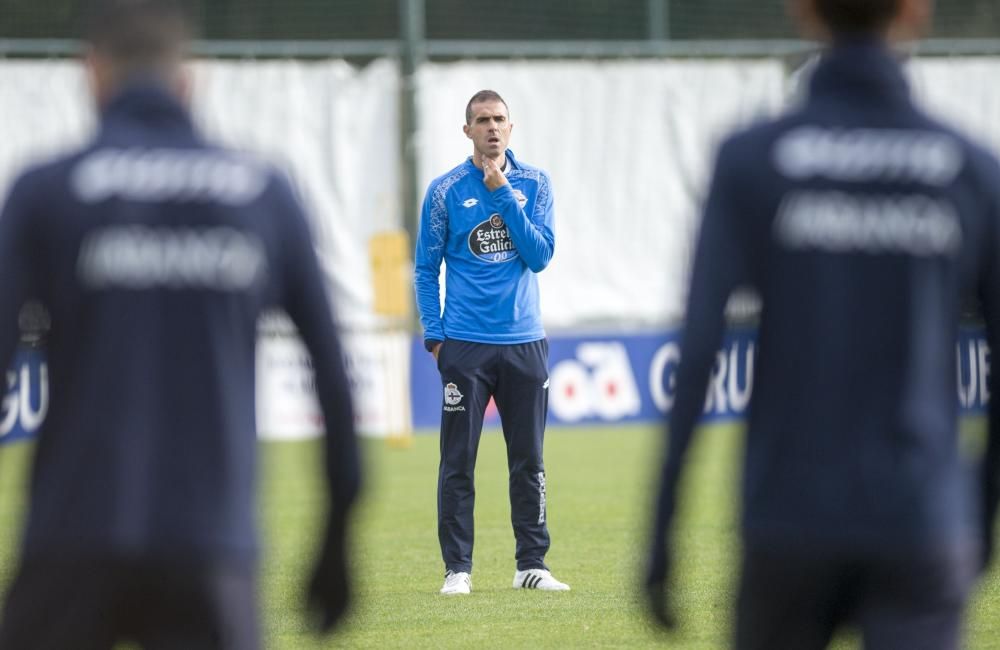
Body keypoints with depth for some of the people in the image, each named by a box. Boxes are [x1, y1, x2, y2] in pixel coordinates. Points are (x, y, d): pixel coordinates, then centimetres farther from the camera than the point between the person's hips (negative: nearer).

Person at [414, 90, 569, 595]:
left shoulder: (534, 184, 5)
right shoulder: (445, 191, 1)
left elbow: (540, 256, -5)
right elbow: (426, 268, 5)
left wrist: (502, 195, -10)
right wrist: (434, 335, -2)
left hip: (525, 344, 2)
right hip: (465, 345, -2)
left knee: (529, 461, 5)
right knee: (457, 462, -3)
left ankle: (532, 564, 13)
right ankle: (457, 568, 3)